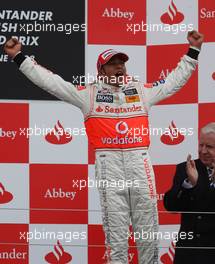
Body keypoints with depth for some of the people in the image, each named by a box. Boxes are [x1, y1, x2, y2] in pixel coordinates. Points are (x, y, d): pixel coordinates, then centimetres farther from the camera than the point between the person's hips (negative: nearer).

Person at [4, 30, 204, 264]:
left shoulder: (142, 91, 17)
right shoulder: (89, 94, 10)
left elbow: (174, 80, 26)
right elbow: (51, 82, 9)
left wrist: (193, 51, 26)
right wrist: (19, 57, 6)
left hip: (139, 162, 2)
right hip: (109, 164, -2)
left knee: (147, 227, 4)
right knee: (115, 229, -2)